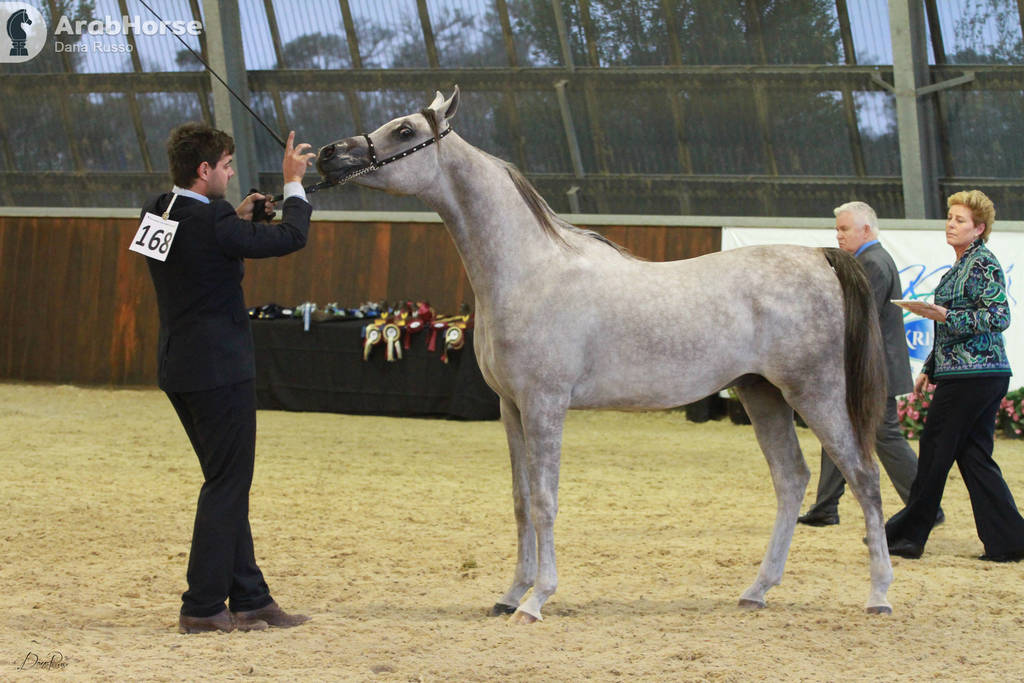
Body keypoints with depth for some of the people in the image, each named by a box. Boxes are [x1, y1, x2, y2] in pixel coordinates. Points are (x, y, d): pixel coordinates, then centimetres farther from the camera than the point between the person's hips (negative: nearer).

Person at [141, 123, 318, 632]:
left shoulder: (156, 213, 4)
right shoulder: (212, 222, -21)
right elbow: (291, 238, -14)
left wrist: (237, 218, 13)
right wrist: (293, 184, 0)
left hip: (180, 370, 9)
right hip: (220, 370, -9)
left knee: (228, 484, 16)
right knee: (226, 486, -1)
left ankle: (250, 598, 22)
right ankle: (202, 607, 1)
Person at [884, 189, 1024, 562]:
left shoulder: (984, 265, -11)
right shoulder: (961, 266, 18)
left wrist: (945, 316, -24)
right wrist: (929, 369, 25)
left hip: (972, 376, -10)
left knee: (935, 451, -2)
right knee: (974, 457, 7)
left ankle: (910, 534, 7)